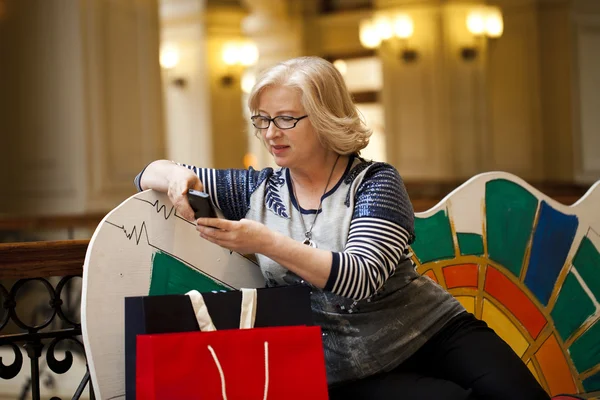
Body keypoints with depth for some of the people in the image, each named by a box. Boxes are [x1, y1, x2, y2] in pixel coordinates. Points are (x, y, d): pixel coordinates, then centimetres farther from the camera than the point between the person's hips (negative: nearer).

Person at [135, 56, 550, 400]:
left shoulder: (374, 183, -1)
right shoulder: (259, 191, 8)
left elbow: (361, 278, -19)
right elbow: (151, 174, 14)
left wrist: (265, 242, -29)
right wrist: (177, 176, -11)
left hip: (437, 334, 0)